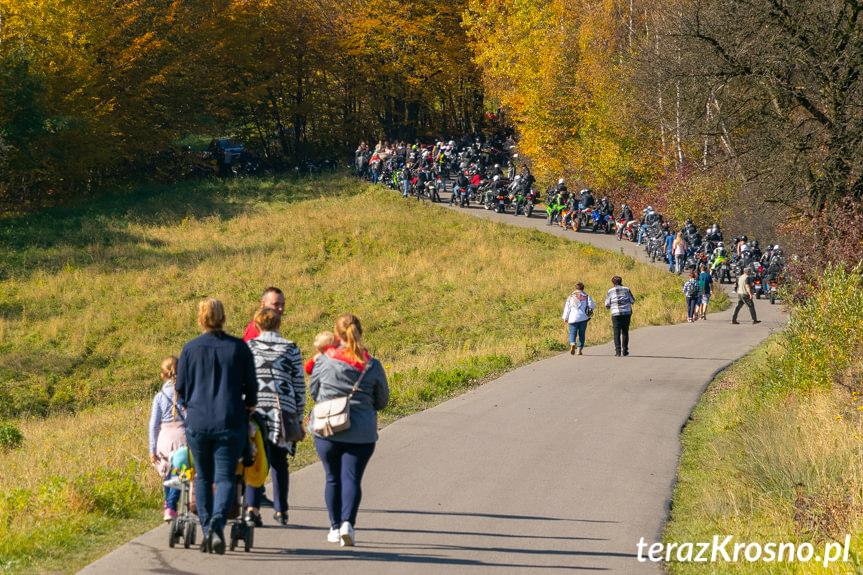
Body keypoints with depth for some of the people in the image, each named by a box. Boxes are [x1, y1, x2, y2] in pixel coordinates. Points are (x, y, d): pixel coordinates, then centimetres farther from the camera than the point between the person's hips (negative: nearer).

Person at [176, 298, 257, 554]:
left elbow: (181, 388, 7)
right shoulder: (239, 348, -1)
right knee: (225, 477, 0)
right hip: (230, 422, -1)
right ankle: (217, 522, -24)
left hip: (197, 421, 1)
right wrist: (250, 405, 29)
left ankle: (206, 530, 10)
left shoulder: (190, 349, 0)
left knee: (203, 477, 14)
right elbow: (251, 385, 7)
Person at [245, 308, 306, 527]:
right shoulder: (291, 349, 4)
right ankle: (281, 511, 11)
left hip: (254, 409, 0)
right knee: (279, 462, 9)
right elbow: (299, 385, 6)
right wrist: (299, 416, 13)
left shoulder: (248, 347, 4)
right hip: (283, 410, 0)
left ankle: (252, 507, -13)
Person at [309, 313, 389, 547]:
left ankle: (335, 527, 19)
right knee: (352, 477, -1)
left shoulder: (325, 361, -5)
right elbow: (382, 400, 8)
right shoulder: (372, 366, -3)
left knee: (333, 478, 14)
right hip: (361, 433, 0)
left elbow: (313, 391, 8)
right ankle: (348, 521, -20)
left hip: (326, 431, 0)